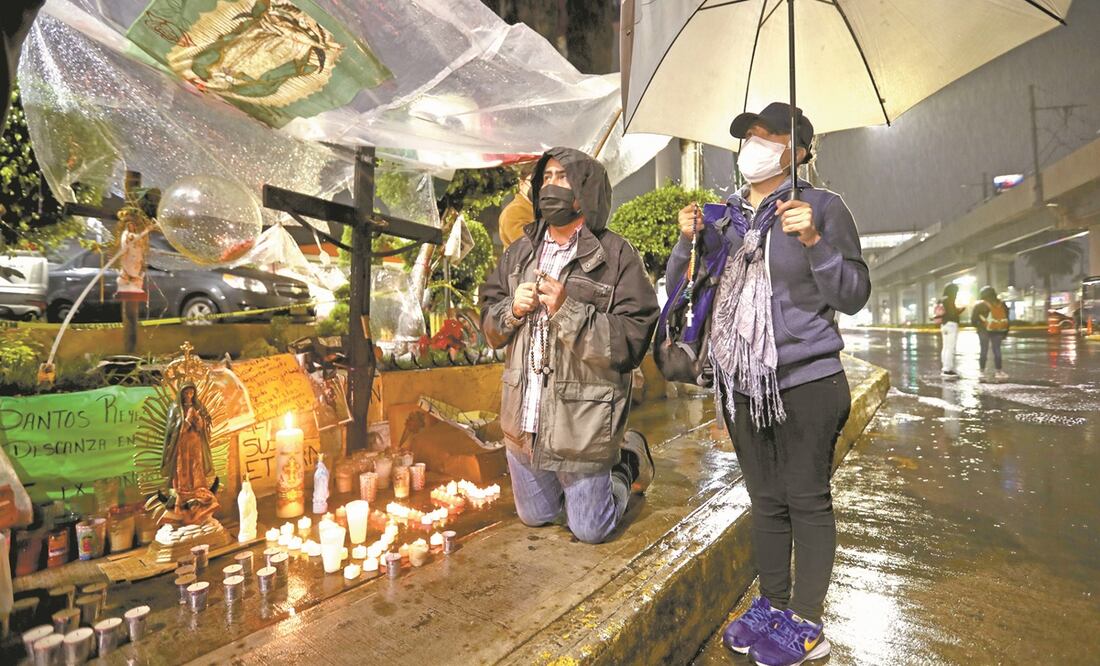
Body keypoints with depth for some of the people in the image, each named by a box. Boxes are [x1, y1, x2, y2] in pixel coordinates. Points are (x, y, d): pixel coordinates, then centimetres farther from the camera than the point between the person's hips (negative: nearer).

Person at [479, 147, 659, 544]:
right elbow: (490, 324, 8)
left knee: (590, 530, 12)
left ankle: (627, 461, 36)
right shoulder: (521, 252, 5)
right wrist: (513, 309, -13)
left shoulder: (616, 256, -13)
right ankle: (597, 471, 47)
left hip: (583, 426, -5)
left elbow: (632, 342, -19)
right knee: (535, 517, 24)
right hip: (524, 422, 6)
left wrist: (569, 311, -28)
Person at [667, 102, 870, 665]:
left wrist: (814, 241, -22)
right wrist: (688, 240, -6)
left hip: (805, 384, -5)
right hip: (742, 386, 5)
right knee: (766, 502, 16)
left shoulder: (822, 207, -3)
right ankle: (771, 604, 33)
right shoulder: (723, 215, 11)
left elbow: (854, 297, -8)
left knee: (807, 502, 5)